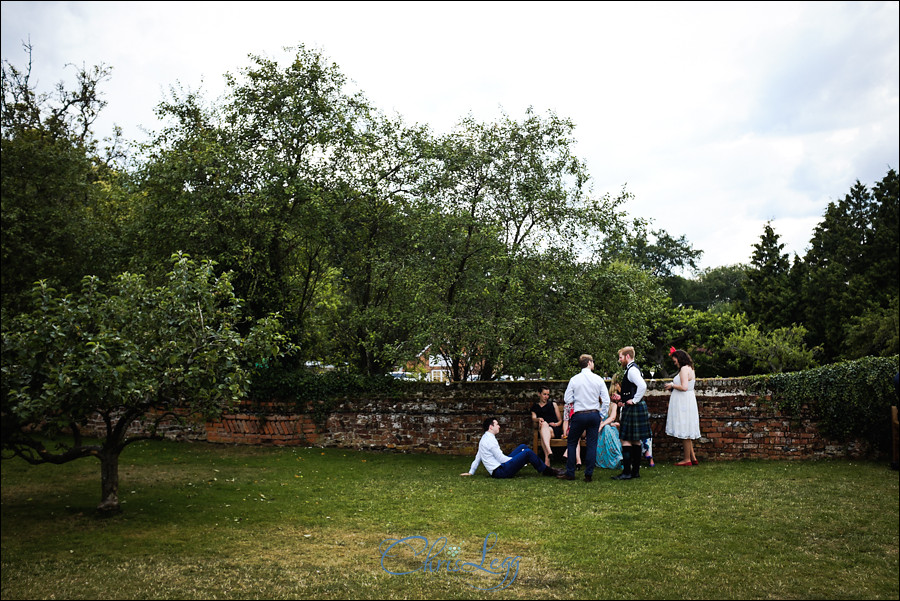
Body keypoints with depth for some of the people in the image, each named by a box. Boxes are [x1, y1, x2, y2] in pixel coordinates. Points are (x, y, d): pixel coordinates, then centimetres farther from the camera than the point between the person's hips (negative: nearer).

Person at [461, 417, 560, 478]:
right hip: (499, 472, -11)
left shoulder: (484, 438, 16)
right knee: (527, 452, -16)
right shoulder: (490, 440, -16)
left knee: (523, 447, 11)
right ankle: (546, 470, 0)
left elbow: (478, 457, 21)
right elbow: (501, 458, -16)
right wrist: (518, 460, -5)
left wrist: (471, 472, 29)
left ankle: (542, 467, 16)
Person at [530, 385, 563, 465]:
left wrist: (556, 424, -1)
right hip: (541, 429, 0)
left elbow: (560, 420, 22)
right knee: (544, 423, -39)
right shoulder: (535, 407, 25)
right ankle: (549, 451, -60)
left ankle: (547, 459, -56)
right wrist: (538, 419, -19)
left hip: (555, 429, 0)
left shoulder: (553, 404, 25)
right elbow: (533, 418, 6)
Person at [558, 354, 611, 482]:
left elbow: (567, 399, -5)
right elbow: (606, 401, -2)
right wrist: (602, 416, 10)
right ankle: (589, 474, 8)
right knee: (592, 444, 7)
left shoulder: (574, 379, -5)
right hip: (594, 414, 1)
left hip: (579, 415, -1)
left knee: (572, 443, 11)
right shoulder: (598, 379, -1)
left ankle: (570, 473, 11)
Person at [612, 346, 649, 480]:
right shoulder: (632, 369, 17)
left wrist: (634, 400, -21)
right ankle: (635, 470, 18)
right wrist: (622, 397, 17)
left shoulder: (632, 370, -15)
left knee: (626, 440, -8)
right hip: (635, 409, 11)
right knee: (635, 440, 12)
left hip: (632, 409, -11)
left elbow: (643, 386, -30)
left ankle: (627, 472, -7)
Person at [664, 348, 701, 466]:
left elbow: (684, 387, -24)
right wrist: (673, 386, 15)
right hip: (688, 401, 10)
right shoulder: (690, 369, 17)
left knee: (684, 431, -4)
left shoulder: (684, 369, -14)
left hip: (683, 403, -10)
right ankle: (693, 458, 16)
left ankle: (687, 459, 1)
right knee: (687, 431, 14)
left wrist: (672, 385, -9)